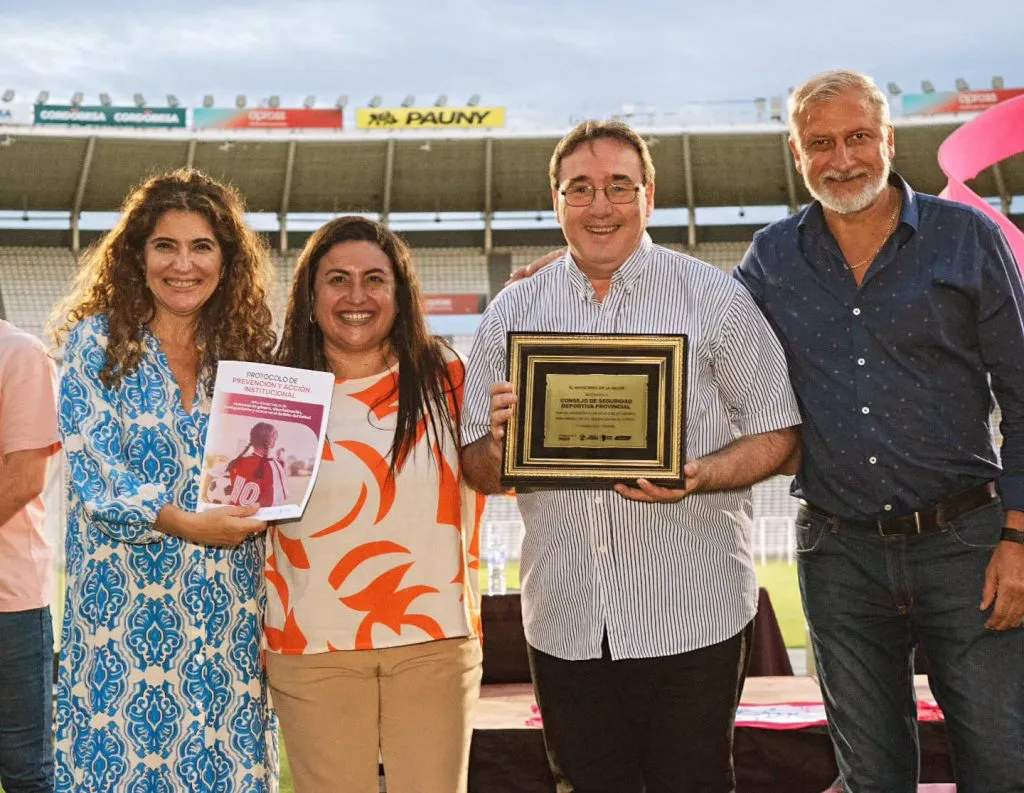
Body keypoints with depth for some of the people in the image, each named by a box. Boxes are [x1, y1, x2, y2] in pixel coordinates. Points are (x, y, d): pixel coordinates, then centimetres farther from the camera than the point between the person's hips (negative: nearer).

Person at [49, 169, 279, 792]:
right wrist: (190, 525, -22)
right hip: (121, 597, -2)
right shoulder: (97, 340, -1)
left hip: (229, 598, 3)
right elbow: (95, 470, -9)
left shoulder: (248, 349, 9)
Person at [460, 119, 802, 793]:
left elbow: (777, 435, -3)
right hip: (565, 621, 3)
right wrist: (500, 446, -14)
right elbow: (480, 471, 9)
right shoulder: (511, 314, 7)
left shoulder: (716, 299, -1)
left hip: (694, 614, -2)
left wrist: (696, 477, -20)